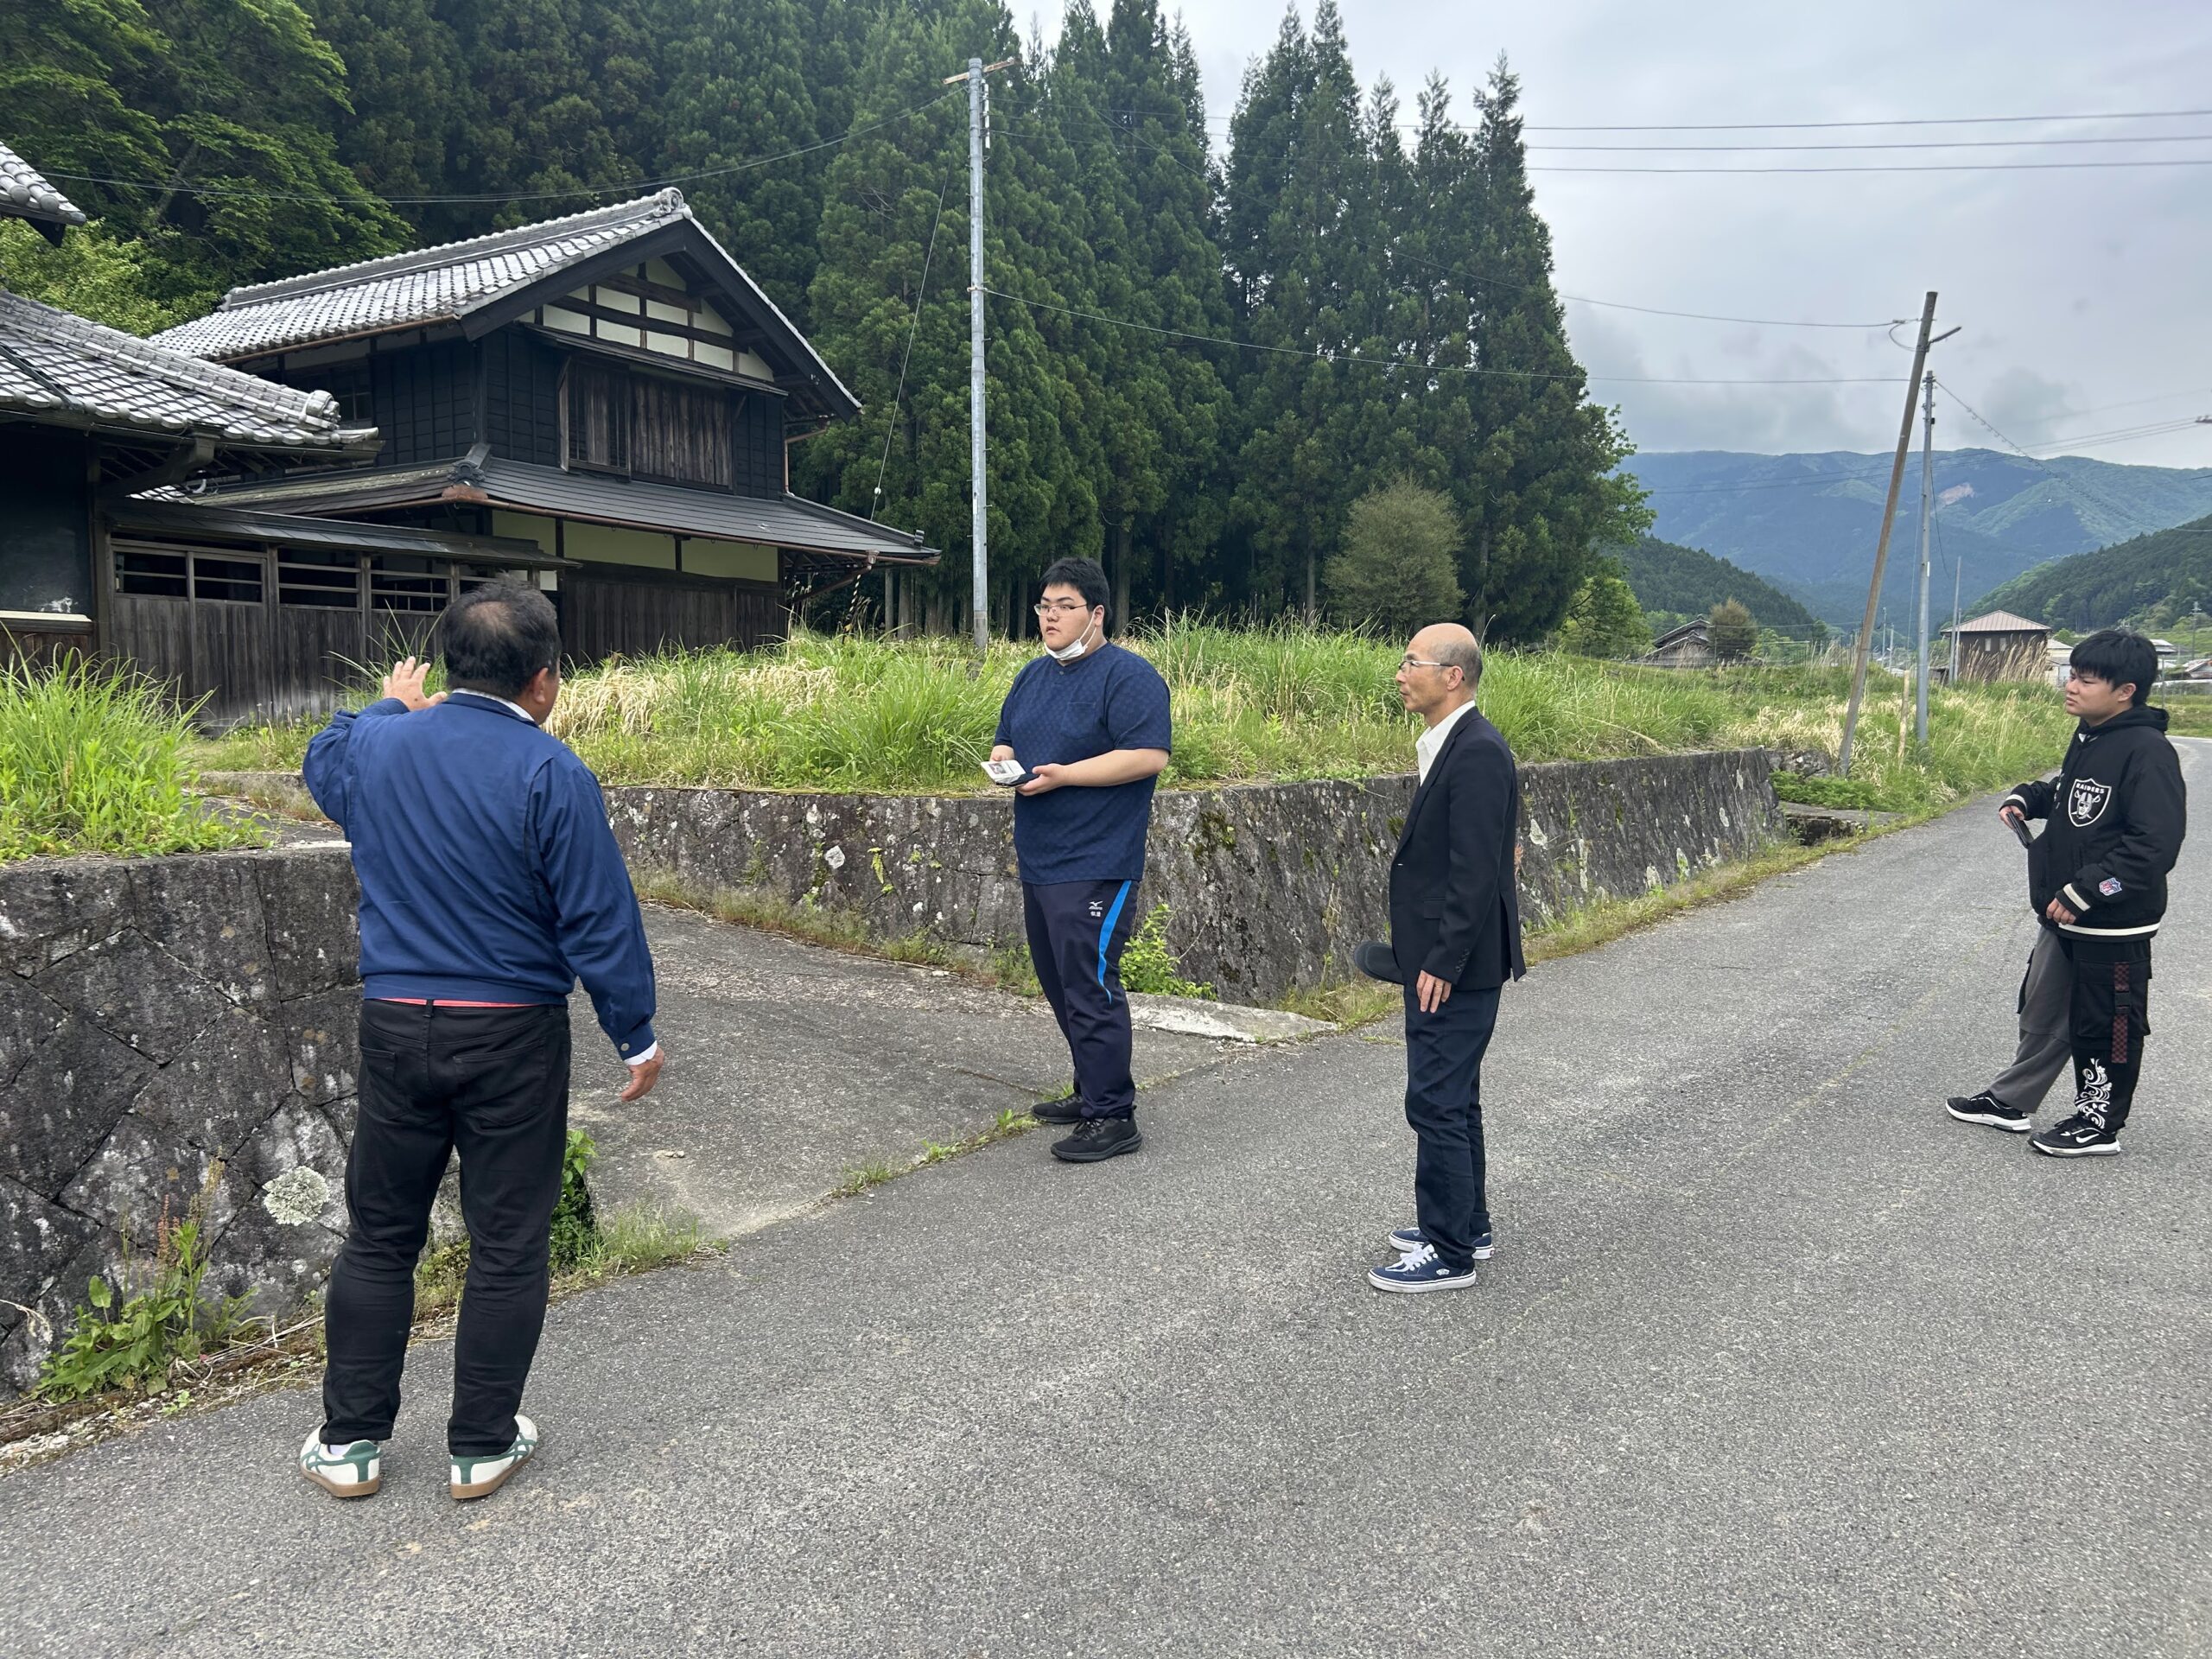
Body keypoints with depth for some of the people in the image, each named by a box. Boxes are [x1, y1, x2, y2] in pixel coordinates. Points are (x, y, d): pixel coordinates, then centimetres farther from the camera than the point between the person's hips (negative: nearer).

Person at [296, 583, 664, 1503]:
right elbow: (599, 920, -13)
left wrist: (393, 709, 44)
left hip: (395, 1025, 4)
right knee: (507, 1245, 9)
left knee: (378, 1236, 17)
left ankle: (348, 1440, 26)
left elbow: (322, 761, 28)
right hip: (512, 1036, -4)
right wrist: (635, 1036, -3)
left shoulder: (379, 747, 1)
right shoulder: (550, 772, -14)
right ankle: (482, 1446, 19)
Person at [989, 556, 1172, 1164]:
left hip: (1095, 865, -9)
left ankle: (1113, 1117, -1)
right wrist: (1002, 759, 2)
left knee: (1089, 988, -9)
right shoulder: (1034, 675, 16)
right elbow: (1005, 737, 27)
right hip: (1038, 860, 9)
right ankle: (1092, 1091, 29)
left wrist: (1061, 775, -21)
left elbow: (1149, 755, -21)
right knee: (1060, 983, 16)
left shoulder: (1128, 675, -11)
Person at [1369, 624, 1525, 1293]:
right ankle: (1466, 1225, 32)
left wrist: (1442, 963, -22)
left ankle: (1450, 1254, 8)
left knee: (1437, 1103, -3)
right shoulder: (1450, 745, 12)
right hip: (1442, 960, 10)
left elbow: (1476, 871, -23)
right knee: (1452, 1099, 19)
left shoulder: (1477, 753, -19)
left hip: (1457, 965, -10)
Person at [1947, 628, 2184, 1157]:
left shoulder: (2147, 752, -21)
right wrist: (2026, 799, 5)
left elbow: (2155, 845, -25)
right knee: (2042, 1013, 19)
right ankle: (2010, 1102, 31)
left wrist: (2082, 892, -25)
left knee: (2105, 1028, 7)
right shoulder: (2087, 739, 6)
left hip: (2115, 925, -9)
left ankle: (2098, 1123, 22)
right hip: (2063, 916, 9)